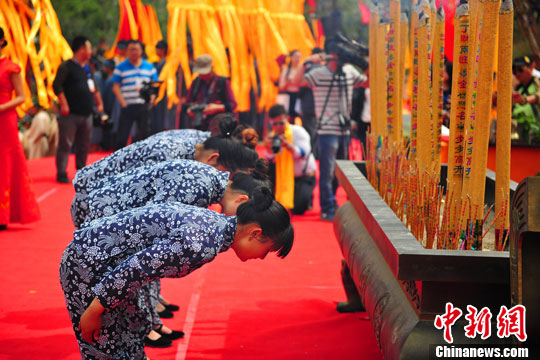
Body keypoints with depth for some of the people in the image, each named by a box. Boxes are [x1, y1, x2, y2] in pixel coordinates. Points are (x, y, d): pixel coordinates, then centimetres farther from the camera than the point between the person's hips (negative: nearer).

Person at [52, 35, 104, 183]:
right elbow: (57, 85, -15)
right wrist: (64, 104, -19)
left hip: (86, 114, 7)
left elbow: (94, 88, 26)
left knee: (84, 145, 13)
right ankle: (61, 174, -2)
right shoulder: (66, 66, -8)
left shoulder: (87, 68, 16)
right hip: (71, 114, -7)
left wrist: (99, 103, 20)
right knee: (65, 144, -6)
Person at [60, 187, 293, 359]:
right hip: (88, 265, -10)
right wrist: (94, 311, -18)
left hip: (107, 262, 10)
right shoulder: (203, 245, -28)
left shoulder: (217, 223, 3)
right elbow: (133, 269, -28)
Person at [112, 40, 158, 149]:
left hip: (144, 106, 2)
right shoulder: (121, 67, 5)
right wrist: (123, 103, -10)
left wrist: (151, 99, -5)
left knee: (144, 134, 4)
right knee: (122, 136, -3)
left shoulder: (149, 67, 12)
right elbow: (116, 87, 2)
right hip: (128, 107, -2)